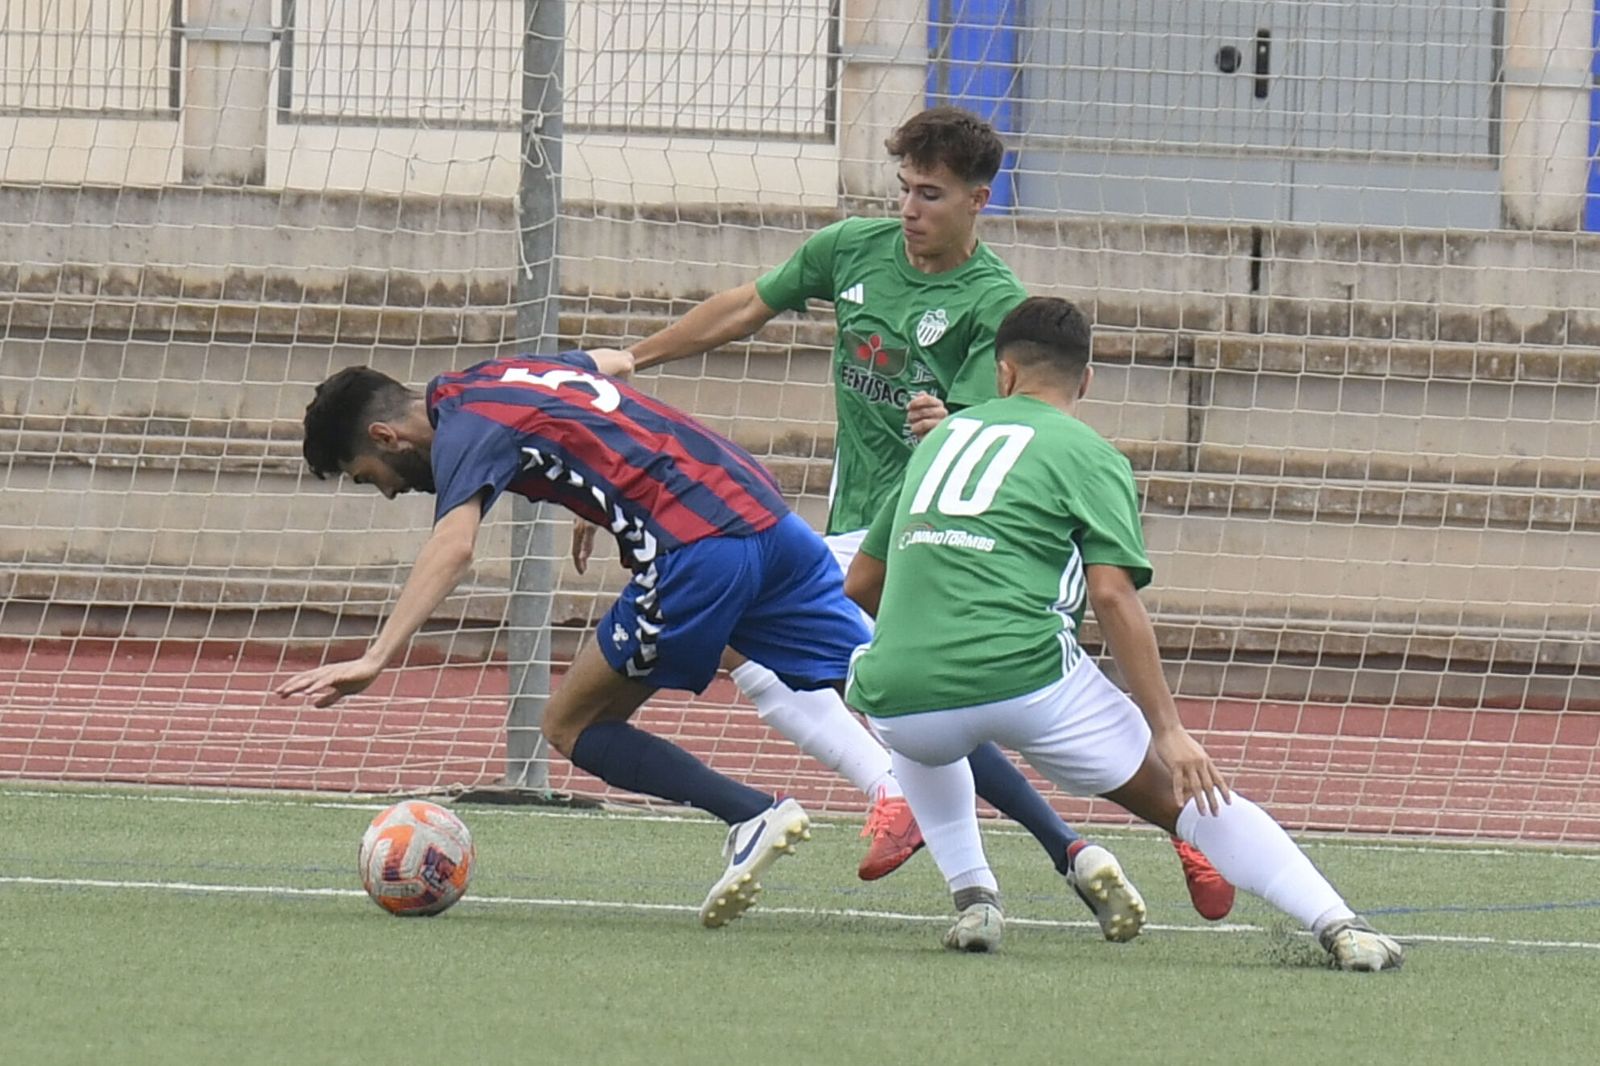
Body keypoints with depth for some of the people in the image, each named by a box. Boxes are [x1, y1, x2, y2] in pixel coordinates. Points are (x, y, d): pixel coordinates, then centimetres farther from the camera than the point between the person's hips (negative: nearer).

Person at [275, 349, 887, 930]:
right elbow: (617, 362, 44)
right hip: (771, 519, 8)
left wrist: (375, 660, -30)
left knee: (573, 726, 5)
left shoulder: (463, 429, -2)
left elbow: (452, 548, -22)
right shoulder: (506, 373, 23)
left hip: (697, 550, -8)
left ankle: (752, 815, -11)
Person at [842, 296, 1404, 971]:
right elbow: (1113, 595, -5)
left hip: (896, 704, 3)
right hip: (1026, 681, -3)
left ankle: (972, 896, 22)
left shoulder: (943, 438, 23)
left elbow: (859, 586, 29)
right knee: (1185, 795, 9)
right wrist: (1169, 730, -5)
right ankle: (1336, 924, -3)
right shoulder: (1089, 456, 9)